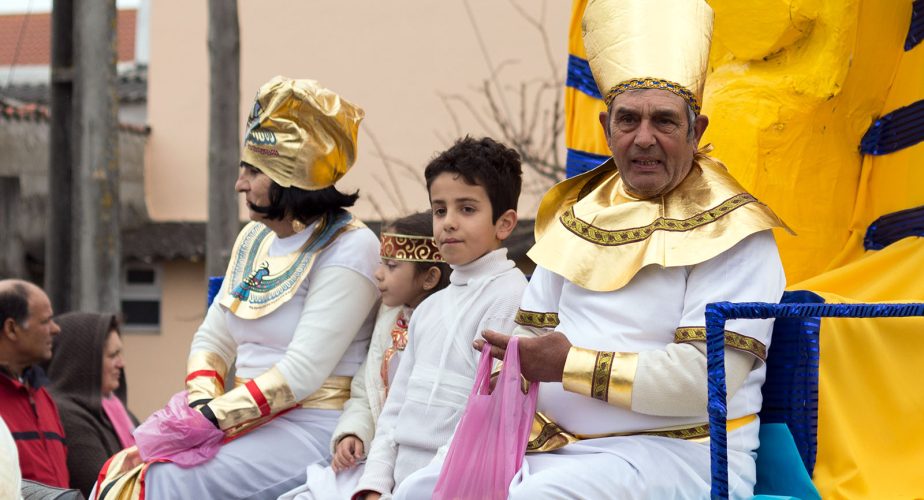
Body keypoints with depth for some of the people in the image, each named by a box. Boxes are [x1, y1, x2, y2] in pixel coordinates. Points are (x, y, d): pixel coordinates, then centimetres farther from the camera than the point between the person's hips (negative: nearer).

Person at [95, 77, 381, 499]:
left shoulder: (349, 248, -10)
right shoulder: (254, 239, 16)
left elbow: (303, 372, -17)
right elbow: (211, 339, 16)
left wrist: (211, 417, -18)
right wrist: (202, 403, -5)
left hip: (312, 430, -7)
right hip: (248, 424, 7)